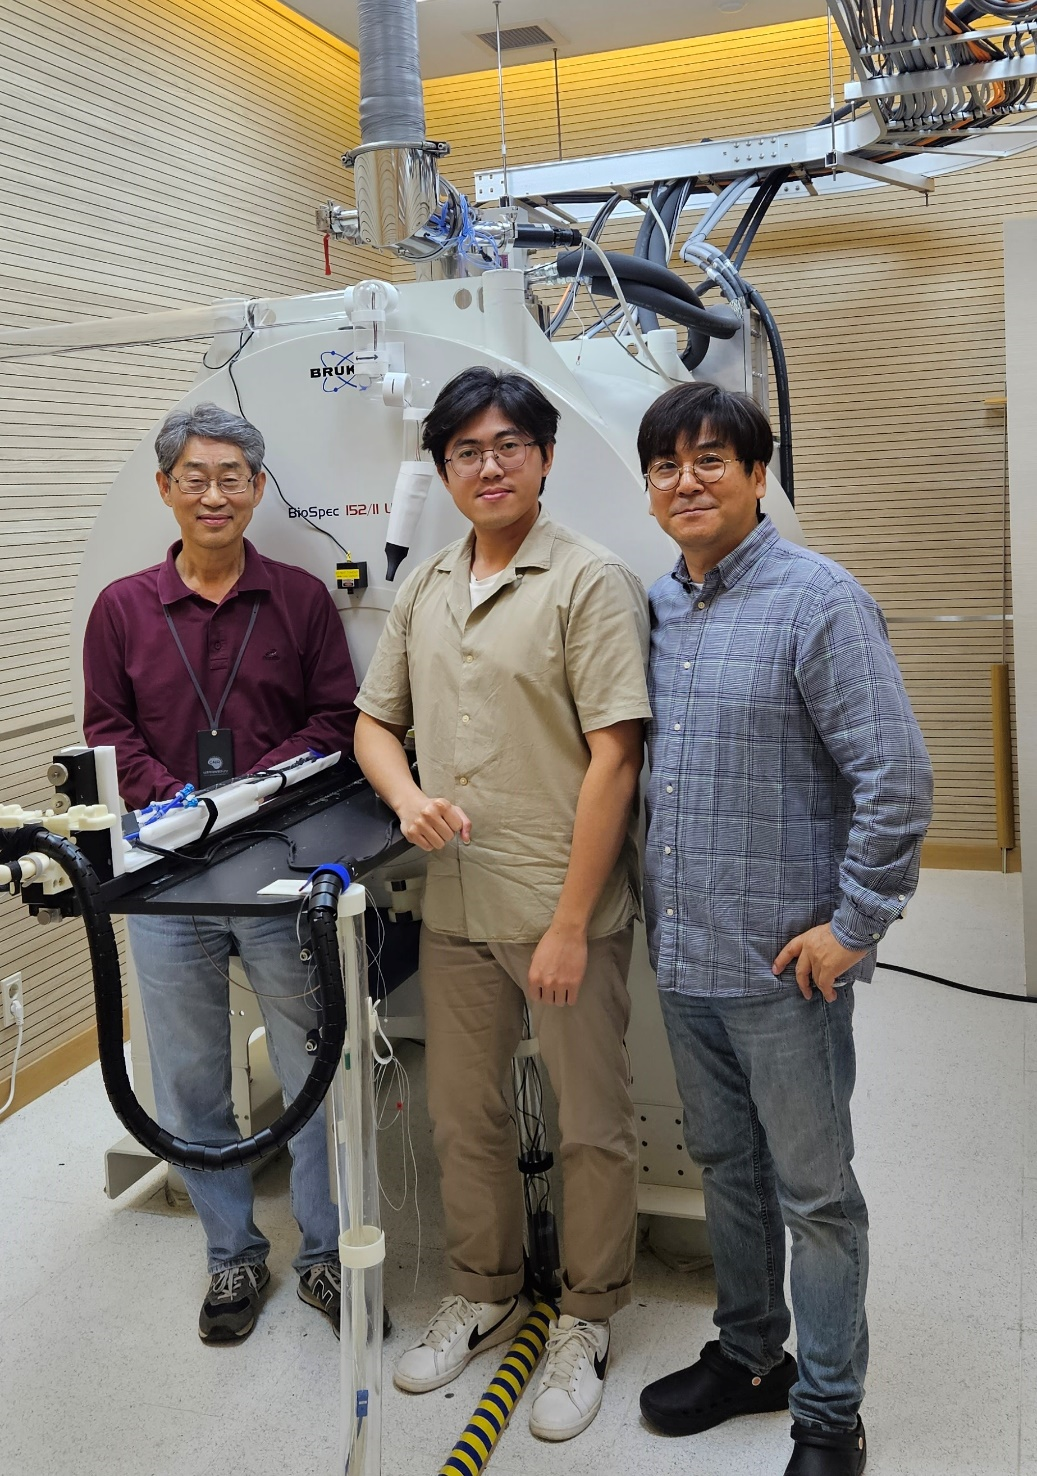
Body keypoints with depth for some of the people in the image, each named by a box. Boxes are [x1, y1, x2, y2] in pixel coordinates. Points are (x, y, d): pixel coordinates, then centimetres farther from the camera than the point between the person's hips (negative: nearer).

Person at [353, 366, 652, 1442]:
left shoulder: (591, 583, -10)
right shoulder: (425, 589, 10)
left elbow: (613, 759, -15)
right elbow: (375, 721, 16)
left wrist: (571, 924, -17)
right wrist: (408, 797, -7)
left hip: (564, 909, -6)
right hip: (455, 907, 6)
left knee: (591, 1127, 8)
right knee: (461, 1113, 18)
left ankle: (585, 1323, 29)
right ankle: (484, 1295, 39)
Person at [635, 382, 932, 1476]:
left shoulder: (817, 600, -13)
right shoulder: (654, 607, 8)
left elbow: (896, 778, -16)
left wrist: (852, 925, -15)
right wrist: (660, 917, 13)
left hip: (784, 965, -7)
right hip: (683, 955, 7)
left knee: (813, 1192, 8)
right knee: (724, 1166, 21)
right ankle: (750, 1354, 41)